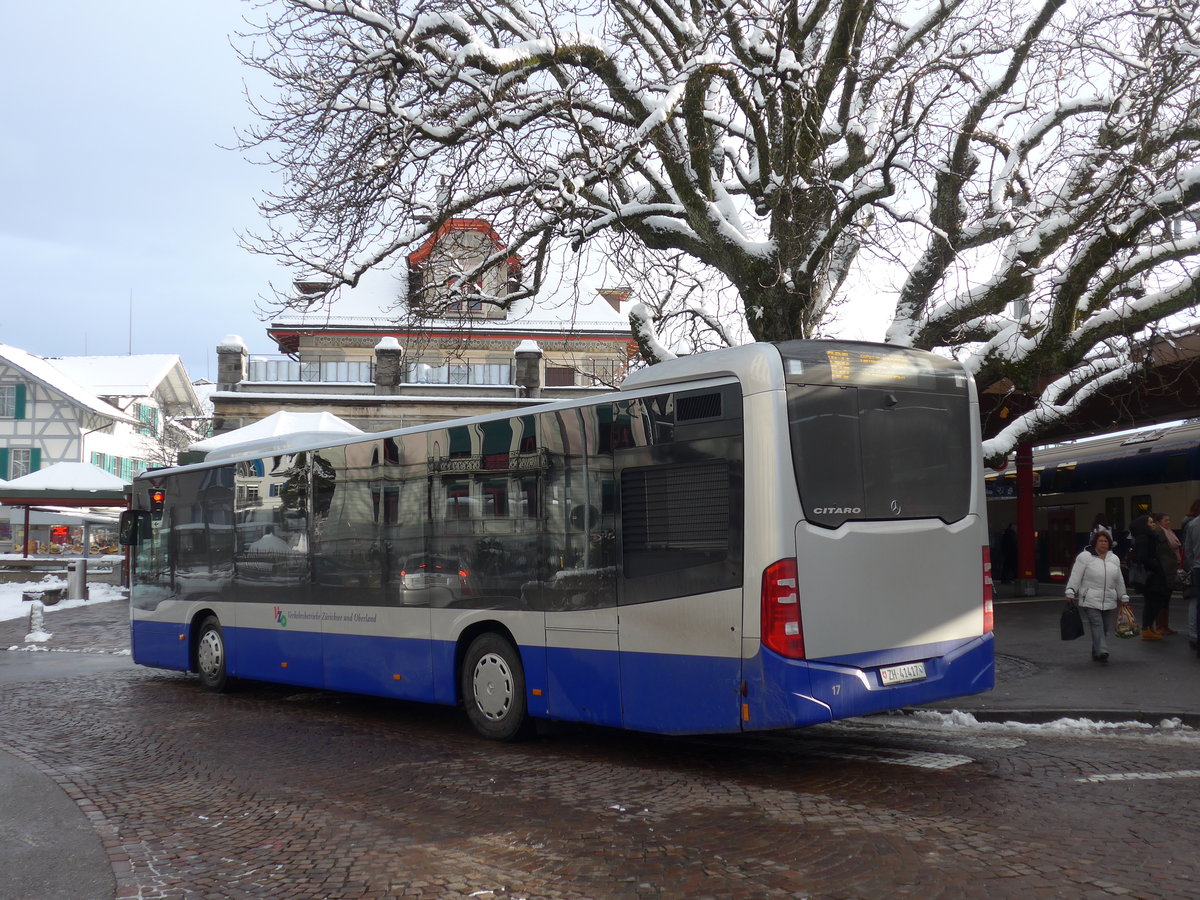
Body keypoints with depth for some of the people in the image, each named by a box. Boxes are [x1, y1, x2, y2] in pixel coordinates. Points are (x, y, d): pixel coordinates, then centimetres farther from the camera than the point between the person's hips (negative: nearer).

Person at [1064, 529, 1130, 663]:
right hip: (1090, 601, -5)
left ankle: (1096, 652, 17)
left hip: (1109, 602, 5)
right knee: (1097, 625, -14)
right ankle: (1102, 652, -19)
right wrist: (1070, 593, -11)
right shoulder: (1085, 556, -3)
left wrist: (1124, 597, 22)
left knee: (1105, 628, 6)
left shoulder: (1114, 559, 14)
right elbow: (1075, 577, -6)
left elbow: (1119, 581, 21)